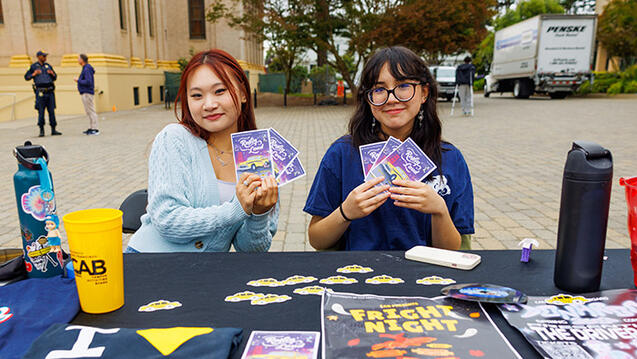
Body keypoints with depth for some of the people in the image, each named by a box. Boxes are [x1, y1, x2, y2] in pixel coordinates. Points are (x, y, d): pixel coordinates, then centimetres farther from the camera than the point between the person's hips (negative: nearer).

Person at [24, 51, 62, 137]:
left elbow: (55, 78, 19)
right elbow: (26, 77, 5)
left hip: (50, 91, 4)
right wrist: (34, 74, -13)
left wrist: (53, 74, -2)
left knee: (51, 111, 3)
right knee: (41, 111, -4)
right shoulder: (33, 66, 4)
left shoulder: (48, 66, 15)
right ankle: (41, 131, 2)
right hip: (40, 92, -4)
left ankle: (53, 130, 7)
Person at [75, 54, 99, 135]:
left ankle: (95, 129, -8)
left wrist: (78, 80, -12)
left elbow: (88, 82, -22)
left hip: (87, 93, -10)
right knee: (88, 111, 11)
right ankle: (91, 128, 15)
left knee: (91, 111, -9)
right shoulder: (85, 68, 17)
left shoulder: (87, 69, -14)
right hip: (85, 93, 10)